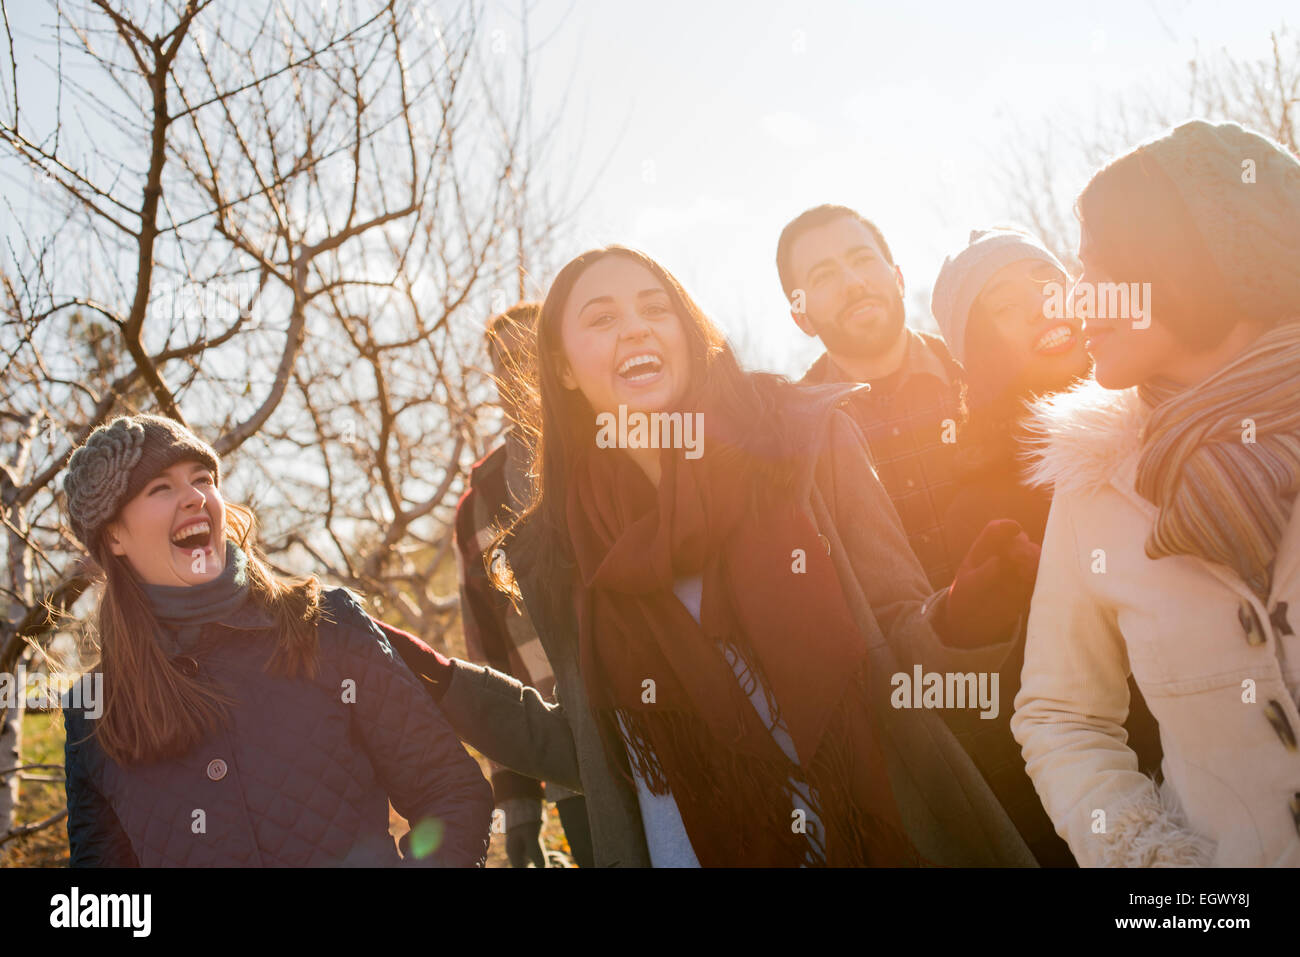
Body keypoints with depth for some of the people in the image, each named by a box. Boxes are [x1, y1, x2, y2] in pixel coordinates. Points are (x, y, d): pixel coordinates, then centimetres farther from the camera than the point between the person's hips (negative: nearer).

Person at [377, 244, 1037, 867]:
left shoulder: (804, 439, -7)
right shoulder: (556, 550, 0)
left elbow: (900, 639, -6)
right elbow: (596, 752, 8)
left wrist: (961, 616, -27)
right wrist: (444, 684, 5)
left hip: (882, 840, -1)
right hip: (696, 852, 2)